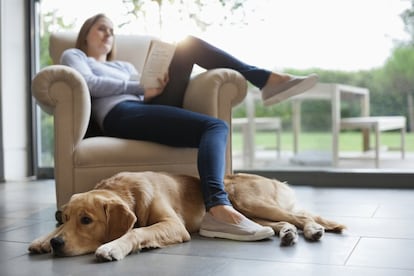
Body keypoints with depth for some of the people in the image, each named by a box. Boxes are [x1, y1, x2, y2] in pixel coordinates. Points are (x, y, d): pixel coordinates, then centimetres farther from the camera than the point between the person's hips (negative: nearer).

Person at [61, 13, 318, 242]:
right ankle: (217, 210, -52)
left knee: (190, 44, -2)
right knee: (215, 126, -29)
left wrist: (157, 87, -2)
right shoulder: (73, 56, 21)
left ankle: (269, 80, -12)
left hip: (147, 110, 7)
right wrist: (141, 87, -3)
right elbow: (89, 84, -3)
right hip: (121, 116, -6)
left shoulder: (124, 65, 39)